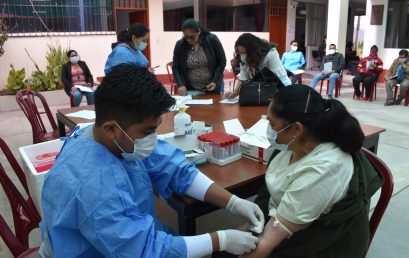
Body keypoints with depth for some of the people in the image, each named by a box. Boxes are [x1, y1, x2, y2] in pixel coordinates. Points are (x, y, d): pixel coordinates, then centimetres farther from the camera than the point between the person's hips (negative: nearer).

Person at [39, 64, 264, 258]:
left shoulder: (125, 139, -14)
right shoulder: (92, 185, -36)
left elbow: (174, 169, -8)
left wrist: (233, 202, -15)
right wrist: (221, 240, -24)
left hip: (134, 235, 6)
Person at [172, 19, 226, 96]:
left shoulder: (212, 40, -11)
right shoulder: (179, 45, -6)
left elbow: (222, 61, -5)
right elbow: (175, 67, -1)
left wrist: (215, 81, -15)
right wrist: (181, 85, -16)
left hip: (213, 87, -1)